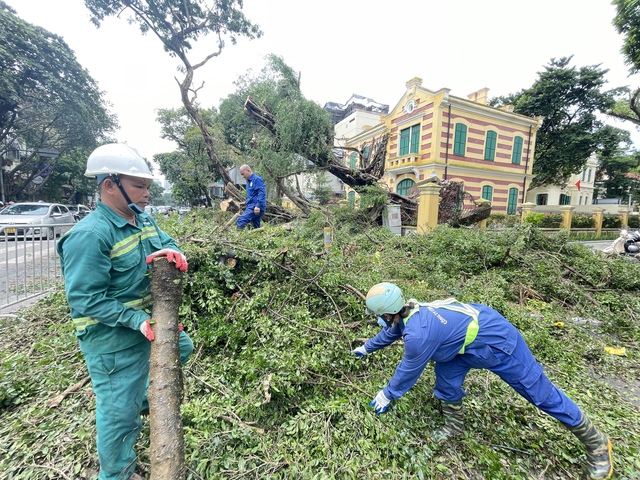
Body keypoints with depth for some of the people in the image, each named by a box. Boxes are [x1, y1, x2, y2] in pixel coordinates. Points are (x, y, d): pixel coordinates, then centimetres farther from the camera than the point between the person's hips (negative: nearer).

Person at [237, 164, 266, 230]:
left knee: (241, 220, -23)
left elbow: (262, 193, -19)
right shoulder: (249, 181, 22)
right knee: (256, 227, 10)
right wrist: (246, 202, 23)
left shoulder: (257, 179, -7)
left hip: (256, 207, -10)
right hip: (252, 206, 10)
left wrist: (258, 206, -26)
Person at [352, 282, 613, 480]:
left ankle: (597, 443, 31)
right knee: (445, 375, 5)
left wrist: (387, 395, 3)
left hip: (496, 340, -9)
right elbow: (388, 333, 17)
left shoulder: (417, 334, -33)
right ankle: (454, 425, 26)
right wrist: (366, 348, 32)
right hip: (475, 328, 9)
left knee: (540, 392, 8)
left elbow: (408, 372, -16)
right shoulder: (408, 312, -5)